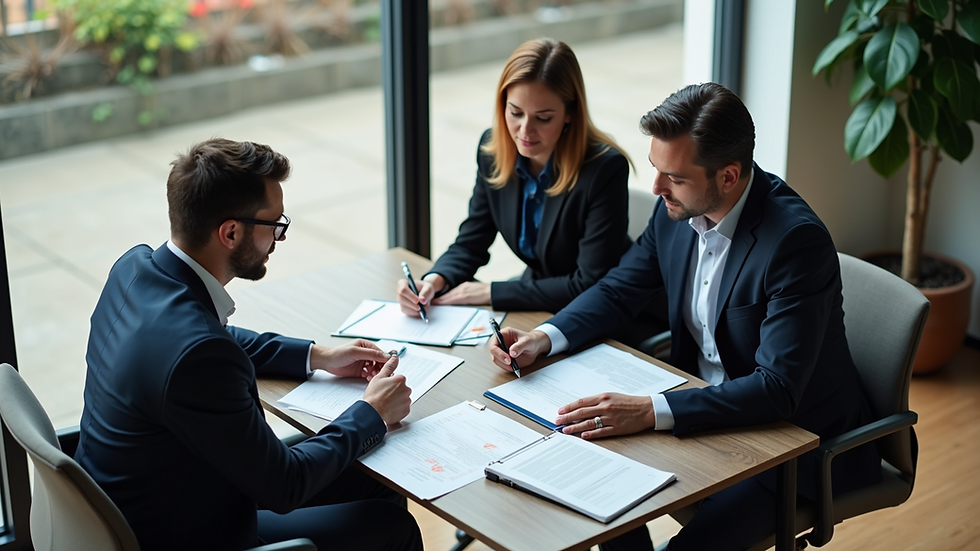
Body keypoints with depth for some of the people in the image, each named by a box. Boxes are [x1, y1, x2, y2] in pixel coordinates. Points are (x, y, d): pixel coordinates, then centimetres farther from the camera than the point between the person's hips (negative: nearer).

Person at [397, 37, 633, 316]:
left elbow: (591, 286, -23)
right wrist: (435, 281, -19)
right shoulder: (493, 150, -6)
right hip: (537, 303, 7)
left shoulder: (605, 168, -24)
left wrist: (490, 292, -22)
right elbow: (471, 244, 3)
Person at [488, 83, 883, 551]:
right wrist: (544, 338, -10)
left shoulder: (797, 240, -28)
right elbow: (619, 289, 8)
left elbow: (777, 389, -32)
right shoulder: (677, 208, -6)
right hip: (704, 406, 7)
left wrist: (650, 411, -39)